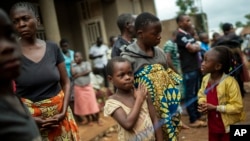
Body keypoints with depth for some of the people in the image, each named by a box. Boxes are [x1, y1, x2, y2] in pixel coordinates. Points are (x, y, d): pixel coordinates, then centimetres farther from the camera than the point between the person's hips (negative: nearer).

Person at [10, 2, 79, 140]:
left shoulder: (53, 48, 0)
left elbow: (66, 82, 5)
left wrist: (63, 112, -7)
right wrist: (29, 119, -18)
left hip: (58, 115, 3)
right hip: (29, 120, -3)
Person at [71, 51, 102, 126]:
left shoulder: (87, 63, -1)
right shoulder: (73, 65, 0)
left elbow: (88, 71, -17)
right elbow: (73, 74, -14)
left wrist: (79, 74, -14)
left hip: (88, 87, -1)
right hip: (78, 88, 1)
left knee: (92, 103, 1)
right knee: (83, 104, 7)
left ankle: (97, 119, 15)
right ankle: (89, 119, 22)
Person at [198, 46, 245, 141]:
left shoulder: (230, 82, -25)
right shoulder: (206, 79, -5)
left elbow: (237, 106, -24)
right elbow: (201, 95, 13)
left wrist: (215, 108, -27)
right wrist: (202, 104, -10)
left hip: (228, 126, -6)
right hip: (213, 125, 6)